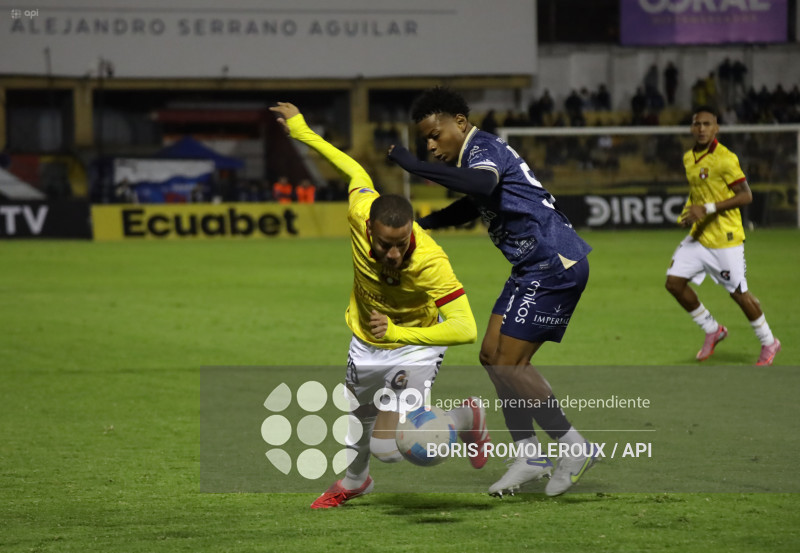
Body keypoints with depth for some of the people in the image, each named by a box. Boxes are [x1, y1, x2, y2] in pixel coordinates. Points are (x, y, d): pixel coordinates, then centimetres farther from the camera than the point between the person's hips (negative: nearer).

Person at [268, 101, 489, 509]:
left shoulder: (430, 262, -40)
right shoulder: (360, 213, -29)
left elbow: (465, 329, -42)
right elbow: (356, 173, -6)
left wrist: (400, 334, -50)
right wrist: (301, 131, 6)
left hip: (414, 347, -5)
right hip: (366, 346, 5)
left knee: (387, 448, -17)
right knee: (356, 422, 27)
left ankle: (467, 418, 10)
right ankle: (354, 481, 61)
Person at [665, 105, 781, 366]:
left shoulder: (725, 159, -17)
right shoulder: (689, 158, 8)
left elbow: (746, 196, -18)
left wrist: (708, 208, -24)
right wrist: (690, 211, 4)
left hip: (725, 238, -7)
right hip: (699, 236, 7)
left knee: (738, 293, 0)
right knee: (674, 281, -2)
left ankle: (768, 342, 21)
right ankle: (712, 330, 16)